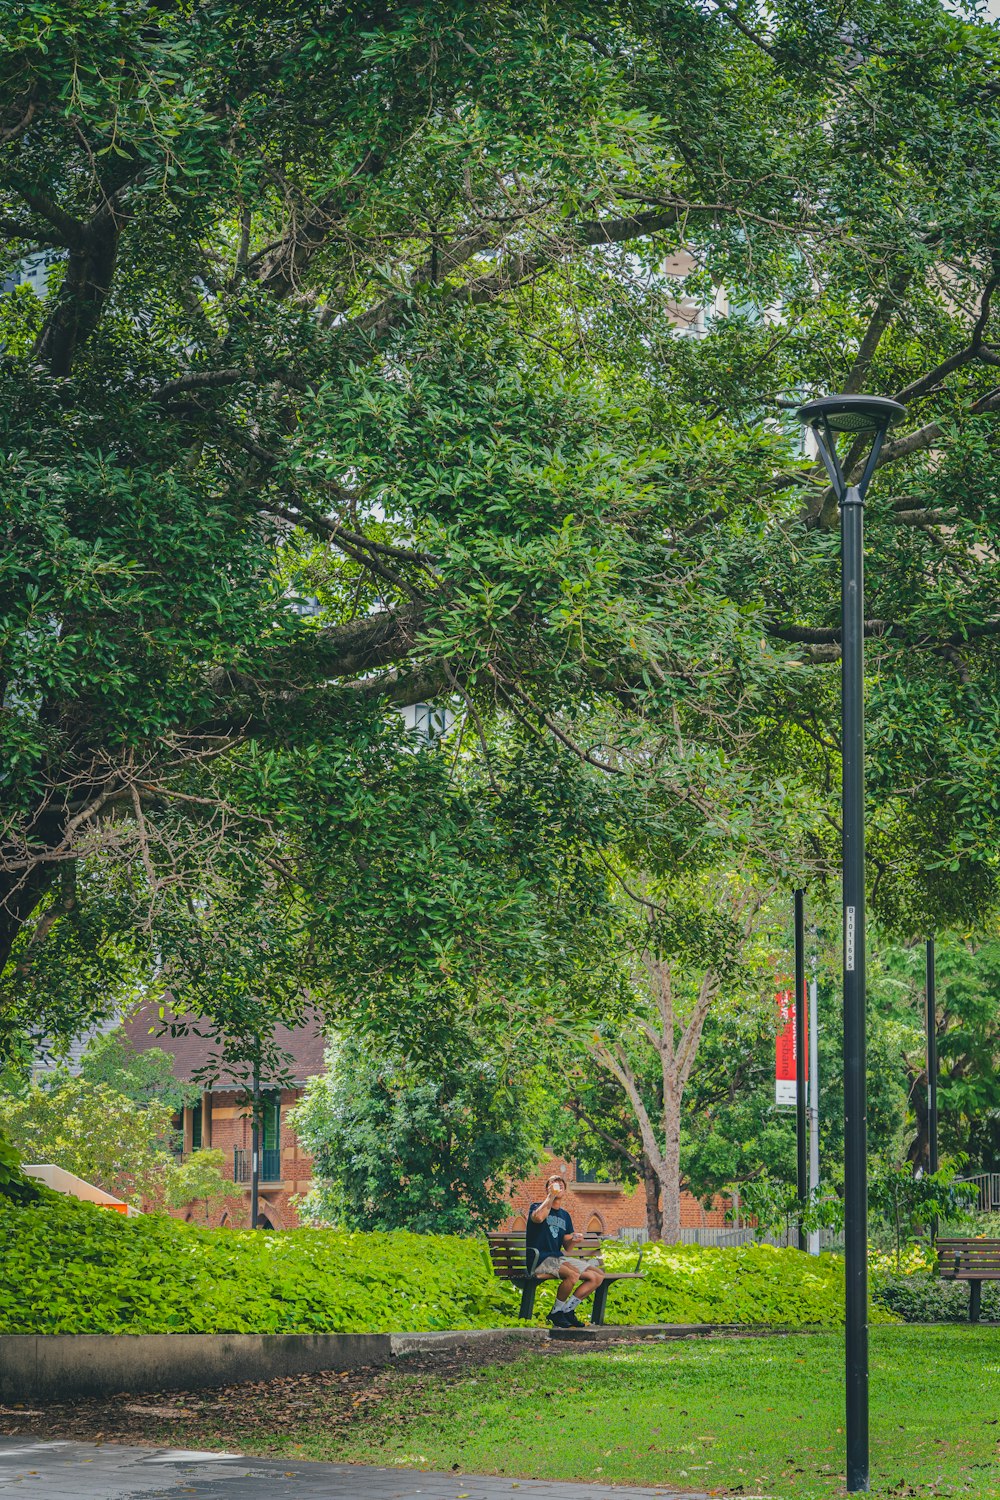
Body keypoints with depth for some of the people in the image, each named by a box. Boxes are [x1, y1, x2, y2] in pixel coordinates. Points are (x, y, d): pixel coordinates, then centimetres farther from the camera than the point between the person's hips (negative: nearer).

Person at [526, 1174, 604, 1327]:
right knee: (573, 1273, -34)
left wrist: (573, 1240, -3)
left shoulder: (565, 1216, 20)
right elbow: (538, 1217, -27)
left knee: (598, 1276, -2)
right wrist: (550, 1196, -14)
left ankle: (567, 1310, 3)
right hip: (540, 1260, -8)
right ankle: (556, 1313, -14)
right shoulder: (538, 1207, 0)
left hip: (559, 1258, 8)